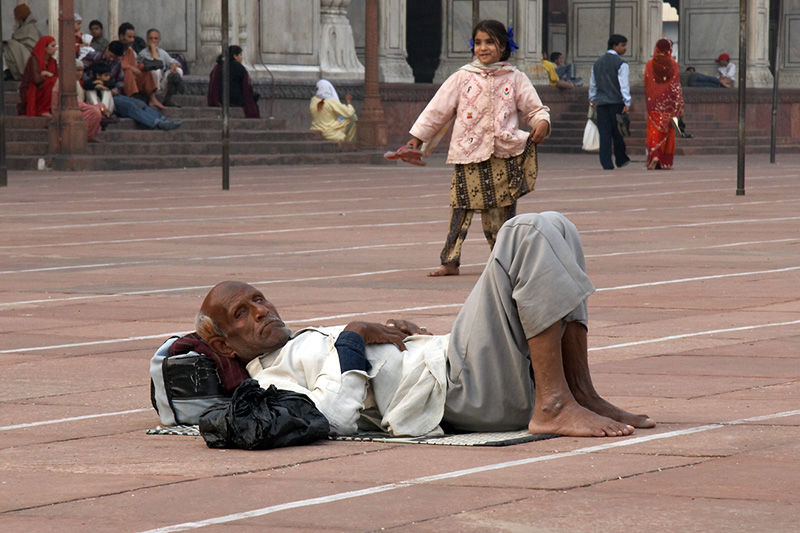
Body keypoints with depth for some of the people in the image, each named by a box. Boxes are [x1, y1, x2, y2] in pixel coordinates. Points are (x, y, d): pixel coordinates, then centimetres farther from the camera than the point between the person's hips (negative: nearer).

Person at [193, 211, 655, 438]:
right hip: (458, 390, -10)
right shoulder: (268, 385, 3)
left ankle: (581, 393, -2)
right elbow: (335, 418, -18)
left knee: (553, 230, 4)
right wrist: (352, 340, -8)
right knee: (526, 235, -18)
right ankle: (554, 405, -23)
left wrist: (405, 330, 11)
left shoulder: (309, 342, 33)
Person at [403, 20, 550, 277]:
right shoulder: (462, 78, 6)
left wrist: (542, 122, -11)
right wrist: (417, 138, 8)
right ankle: (450, 261, -1)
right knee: (461, 207, -5)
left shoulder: (515, 79, 7)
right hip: (469, 154, 0)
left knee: (503, 211, 0)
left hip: (504, 154, 0)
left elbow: (535, 108, 11)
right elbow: (438, 110, 8)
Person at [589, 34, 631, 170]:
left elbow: (592, 84, 19)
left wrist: (592, 100, 28)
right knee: (618, 132, 5)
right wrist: (627, 103, -15)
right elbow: (624, 84, -13)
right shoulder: (621, 64, -6)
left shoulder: (598, 63, 14)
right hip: (617, 102, -5)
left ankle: (606, 163, -2)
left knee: (604, 133, 2)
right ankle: (621, 160, 12)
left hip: (601, 103, 5)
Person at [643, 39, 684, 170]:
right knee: (668, 132, 10)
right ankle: (666, 162, 13)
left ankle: (654, 155, -24)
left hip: (654, 105, 0)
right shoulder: (673, 65, -4)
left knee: (654, 131, -1)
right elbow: (677, 87, -4)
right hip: (669, 104, 1)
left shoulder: (649, 65, -2)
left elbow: (646, 86, 4)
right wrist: (680, 106, 0)